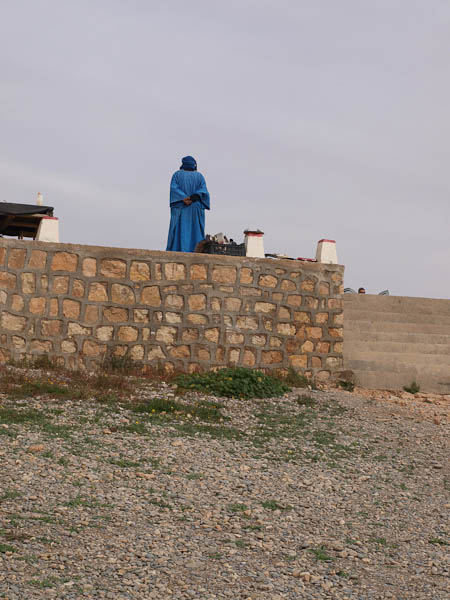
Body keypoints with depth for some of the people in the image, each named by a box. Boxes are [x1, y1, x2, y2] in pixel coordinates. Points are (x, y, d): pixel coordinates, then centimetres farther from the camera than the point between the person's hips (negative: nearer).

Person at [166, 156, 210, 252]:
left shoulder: (177, 174, 10)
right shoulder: (199, 176, 12)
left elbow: (173, 189, -6)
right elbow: (203, 191, -3)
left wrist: (184, 199, -15)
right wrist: (192, 198, -13)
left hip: (180, 209, -1)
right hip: (196, 211, 1)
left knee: (179, 233, -7)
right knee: (195, 234, -2)